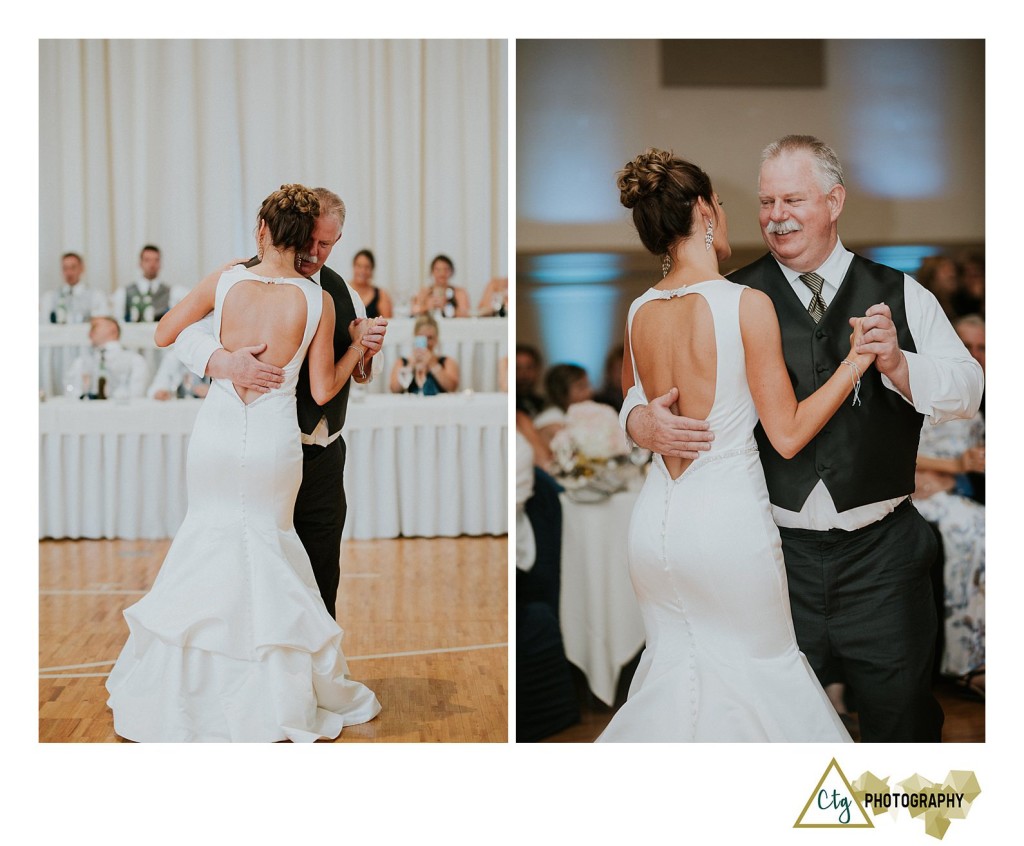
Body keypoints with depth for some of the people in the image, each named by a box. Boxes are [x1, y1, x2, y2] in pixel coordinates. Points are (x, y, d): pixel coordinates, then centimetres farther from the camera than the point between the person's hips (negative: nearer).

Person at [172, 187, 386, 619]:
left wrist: (369, 351, -5)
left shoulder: (343, 292, 9)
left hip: (324, 456, 5)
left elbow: (360, 373, 18)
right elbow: (187, 337, -15)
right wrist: (226, 362, -35)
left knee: (322, 574, 12)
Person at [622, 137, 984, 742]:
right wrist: (642, 420, -20)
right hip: (779, 550, 0)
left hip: (883, 554, 1)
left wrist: (897, 364, -18)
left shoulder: (899, 294, 5)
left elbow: (966, 392, 1)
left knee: (902, 713, 11)